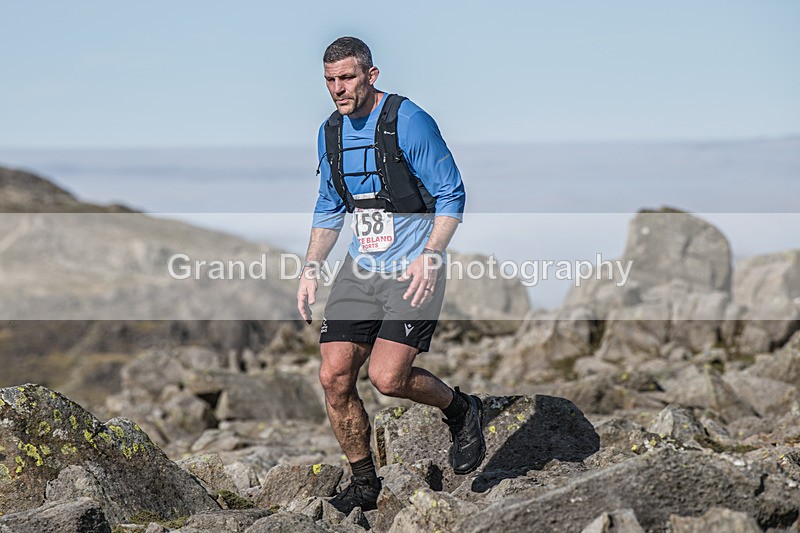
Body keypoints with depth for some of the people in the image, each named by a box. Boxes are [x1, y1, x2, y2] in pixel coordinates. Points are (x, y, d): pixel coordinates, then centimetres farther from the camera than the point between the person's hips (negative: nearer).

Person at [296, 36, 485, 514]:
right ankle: (365, 485, 13)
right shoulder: (330, 132, 8)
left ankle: (462, 411, 12)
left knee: (388, 377, -19)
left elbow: (452, 196, -10)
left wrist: (430, 256, -22)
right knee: (335, 377, -3)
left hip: (414, 270, -6)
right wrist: (312, 268, 10)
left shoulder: (409, 121, -12)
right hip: (360, 269, 6)